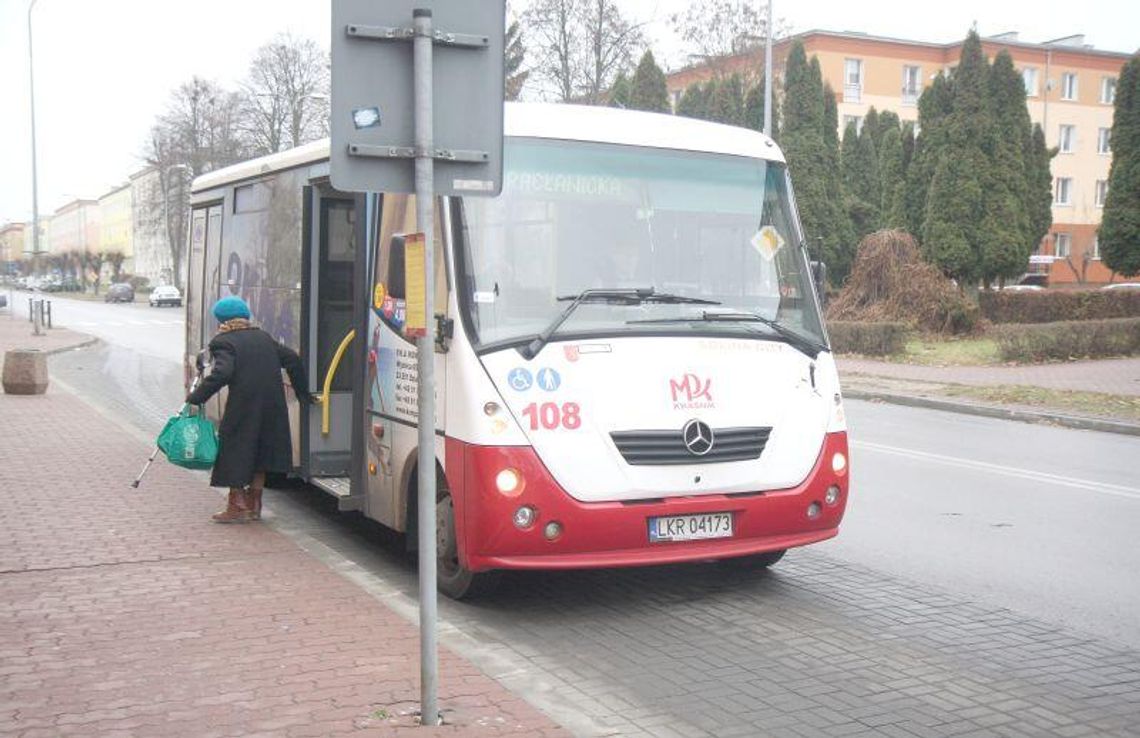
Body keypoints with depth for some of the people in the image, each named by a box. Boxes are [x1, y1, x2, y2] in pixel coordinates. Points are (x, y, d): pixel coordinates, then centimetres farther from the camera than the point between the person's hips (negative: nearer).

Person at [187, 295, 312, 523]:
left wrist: (196, 397, -14)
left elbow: (221, 373, -21)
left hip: (242, 406, -6)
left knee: (235, 451, 6)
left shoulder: (223, 342, -5)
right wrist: (302, 391, 21)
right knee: (260, 451, 18)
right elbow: (292, 359, 13)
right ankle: (254, 505, 24)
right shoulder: (263, 337, 15)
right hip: (271, 405, 6)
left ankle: (237, 506, 9)